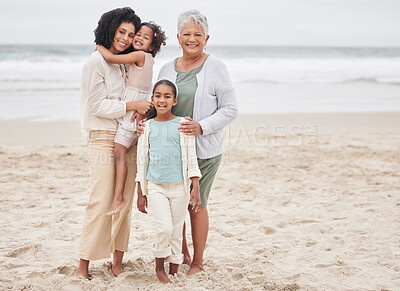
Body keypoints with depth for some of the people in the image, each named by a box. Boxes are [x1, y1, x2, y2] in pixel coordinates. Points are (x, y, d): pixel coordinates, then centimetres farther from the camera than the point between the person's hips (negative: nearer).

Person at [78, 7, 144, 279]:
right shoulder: (96, 62, -7)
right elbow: (98, 106, -11)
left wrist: (141, 113, 1)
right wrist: (132, 106, -13)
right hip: (104, 138, -7)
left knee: (124, 202, 7)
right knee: (101, 203, -8)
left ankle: (118, 262, 16)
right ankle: (84, 266, 2)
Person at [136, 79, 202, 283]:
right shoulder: (147, 127, 5)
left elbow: (191, 159, 2)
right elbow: (142, 161, 9)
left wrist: (196, 189, -3)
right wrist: (140, 194, 8)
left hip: (179, 186, 0)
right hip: (155, 186, 0)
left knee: (176, 231, 6)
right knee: (164, 228, -14)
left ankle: (173, 271, 21)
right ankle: (159, 267, 8)